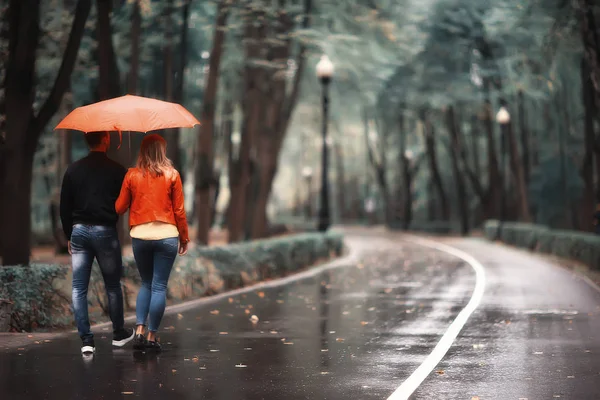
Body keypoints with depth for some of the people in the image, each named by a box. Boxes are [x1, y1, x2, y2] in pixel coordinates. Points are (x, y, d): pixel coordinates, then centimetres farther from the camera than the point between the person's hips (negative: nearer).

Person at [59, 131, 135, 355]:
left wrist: (69, 235, 14)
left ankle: (86, 340, -1)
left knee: (79, 288, 4)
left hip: (79, 230, 3)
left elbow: (64, 207, 6)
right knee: (112, 286, 12)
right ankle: (119, 334, 23)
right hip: (105, 231, -2)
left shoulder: (73, 170, 4)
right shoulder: (117, 170, -6)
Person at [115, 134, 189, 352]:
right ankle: (152, 336, 3)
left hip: (139, 236, 2)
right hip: (166, 235, -2)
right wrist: (184, 237, 9)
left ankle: (140, 331, 6)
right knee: (159, 286, 3)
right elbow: (179, 210, 0)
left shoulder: (132, 175, 0)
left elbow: (120, 207, 2)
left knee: (146, 283, 17)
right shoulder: (172, 175, -2)